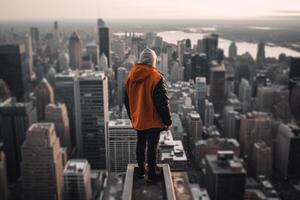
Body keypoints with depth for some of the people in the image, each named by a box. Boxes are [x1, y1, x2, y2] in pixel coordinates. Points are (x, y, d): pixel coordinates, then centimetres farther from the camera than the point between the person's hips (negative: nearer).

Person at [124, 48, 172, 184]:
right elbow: (163, 103, -18)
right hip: (153, 121, -5)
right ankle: (151, 176, 14)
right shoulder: (157, 77, -19)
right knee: (152, 147, 5)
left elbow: (127, 100, 9)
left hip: (138, 120, 5)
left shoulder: (131, 76, 0)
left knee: (140, 145, 19)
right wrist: (167, 121, -7)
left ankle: (141, 171, 32)